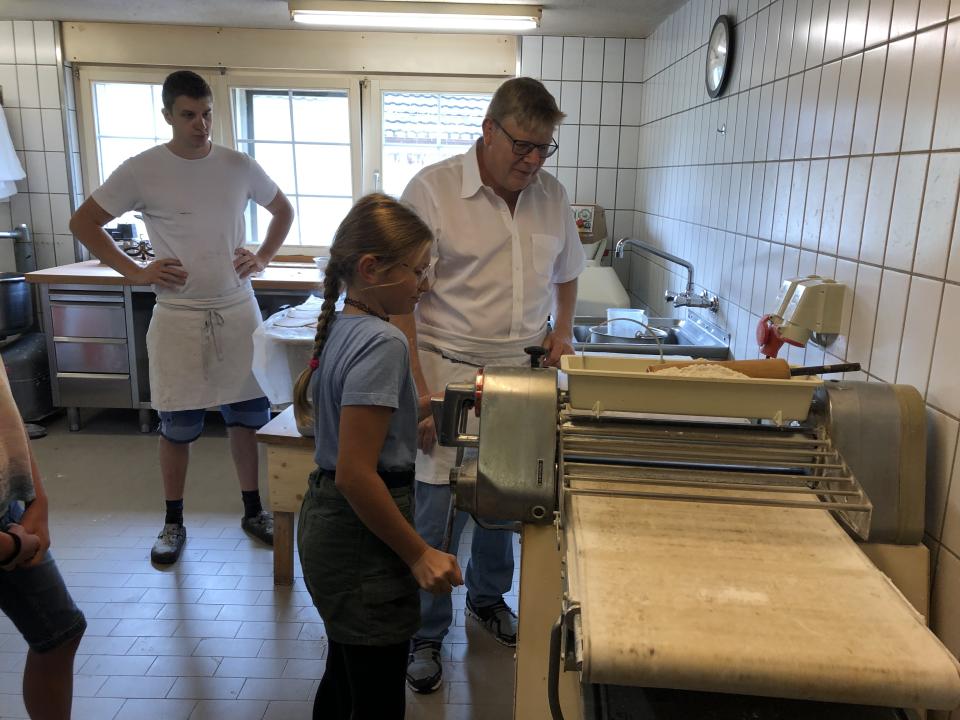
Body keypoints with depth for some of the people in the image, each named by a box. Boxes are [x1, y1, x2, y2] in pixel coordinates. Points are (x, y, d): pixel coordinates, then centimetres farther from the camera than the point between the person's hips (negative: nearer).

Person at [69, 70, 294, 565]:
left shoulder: (239, 166, 3)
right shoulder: (141, 171, -5)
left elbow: (283, 210, 19)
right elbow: (83, 223, 2)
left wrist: (263, 257, 5)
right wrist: (134, 272, -6)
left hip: (238, 311, 2)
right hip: (178, 316, -2)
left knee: (248, 415, 9)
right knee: (178, 427, 6)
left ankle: (253, 511, 27)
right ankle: (173, 523, 25)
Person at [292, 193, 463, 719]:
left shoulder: (341, 328, 4)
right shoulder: (383, 343, -23)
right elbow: (356, 475, -26)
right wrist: (419, 554, -19)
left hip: (326, 519, 9)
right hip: (360, 537, -9)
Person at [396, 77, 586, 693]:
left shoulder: (552, 196, 7)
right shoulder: (432, 189, -10)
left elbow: (565, 274, 23)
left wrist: (562, 329, 5)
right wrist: (418, 393, -17)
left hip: (522, 373, 5)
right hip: (449, 372, -4)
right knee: (438, 511, -1)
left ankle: (489, 599, 42)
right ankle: (426, 635, 23)